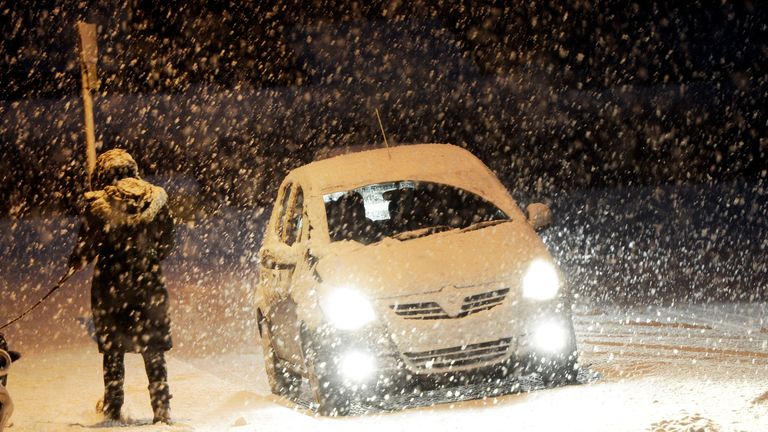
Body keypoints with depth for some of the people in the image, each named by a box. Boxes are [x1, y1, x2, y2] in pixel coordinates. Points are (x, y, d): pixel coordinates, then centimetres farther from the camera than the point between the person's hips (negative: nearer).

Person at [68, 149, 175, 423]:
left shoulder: (98, 205, -13)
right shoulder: (156, 200, -5)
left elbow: (85, 247, -8)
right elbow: (166, 246, 3)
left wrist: (74, 265, 14)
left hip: (110, 285, -2)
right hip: (149, 284, 2)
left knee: (112, 349, 14)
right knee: (154, 351, 11)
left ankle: (113, 408, 19)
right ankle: (162, 411, 9)